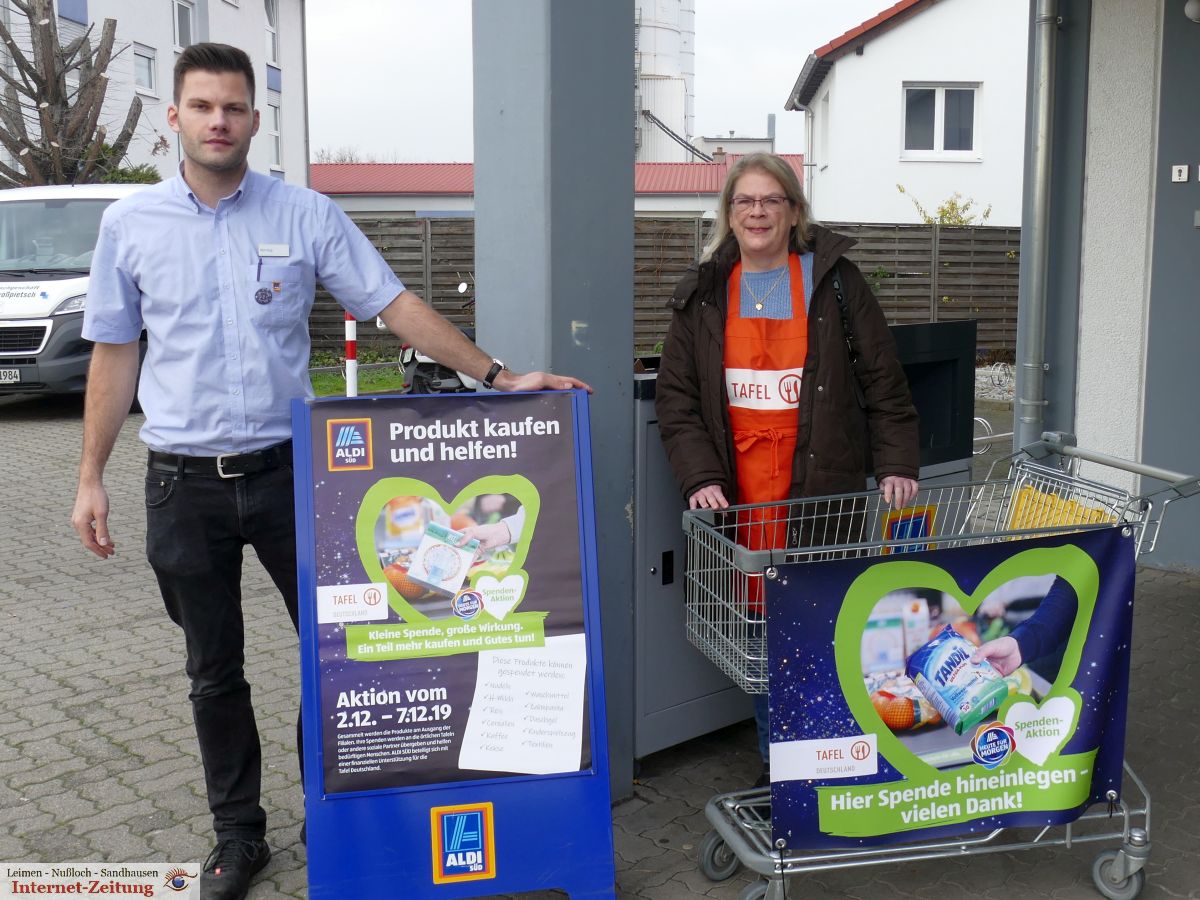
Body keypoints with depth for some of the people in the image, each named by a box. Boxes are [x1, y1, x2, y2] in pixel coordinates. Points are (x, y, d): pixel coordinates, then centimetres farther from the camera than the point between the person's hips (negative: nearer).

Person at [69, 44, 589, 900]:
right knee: (215, 671, 12)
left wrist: (497, 376, -11)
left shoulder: (307, 215, -2)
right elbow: (115, 354, 7)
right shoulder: (130, 224, 2)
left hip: (287, 468, -1)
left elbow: (396, 304, -3)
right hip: (185, 482, 1)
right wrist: (92, 477, 6)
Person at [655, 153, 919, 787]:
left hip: (823, 488, -2)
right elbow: (676, 398, 7)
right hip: (738, 492, 2)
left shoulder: (833, 281, 6)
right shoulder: (701, 296, 11)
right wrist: (699, 477, -5)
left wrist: (896, 464, -3)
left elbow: (882, 380, 7)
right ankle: (774, 761, 19)